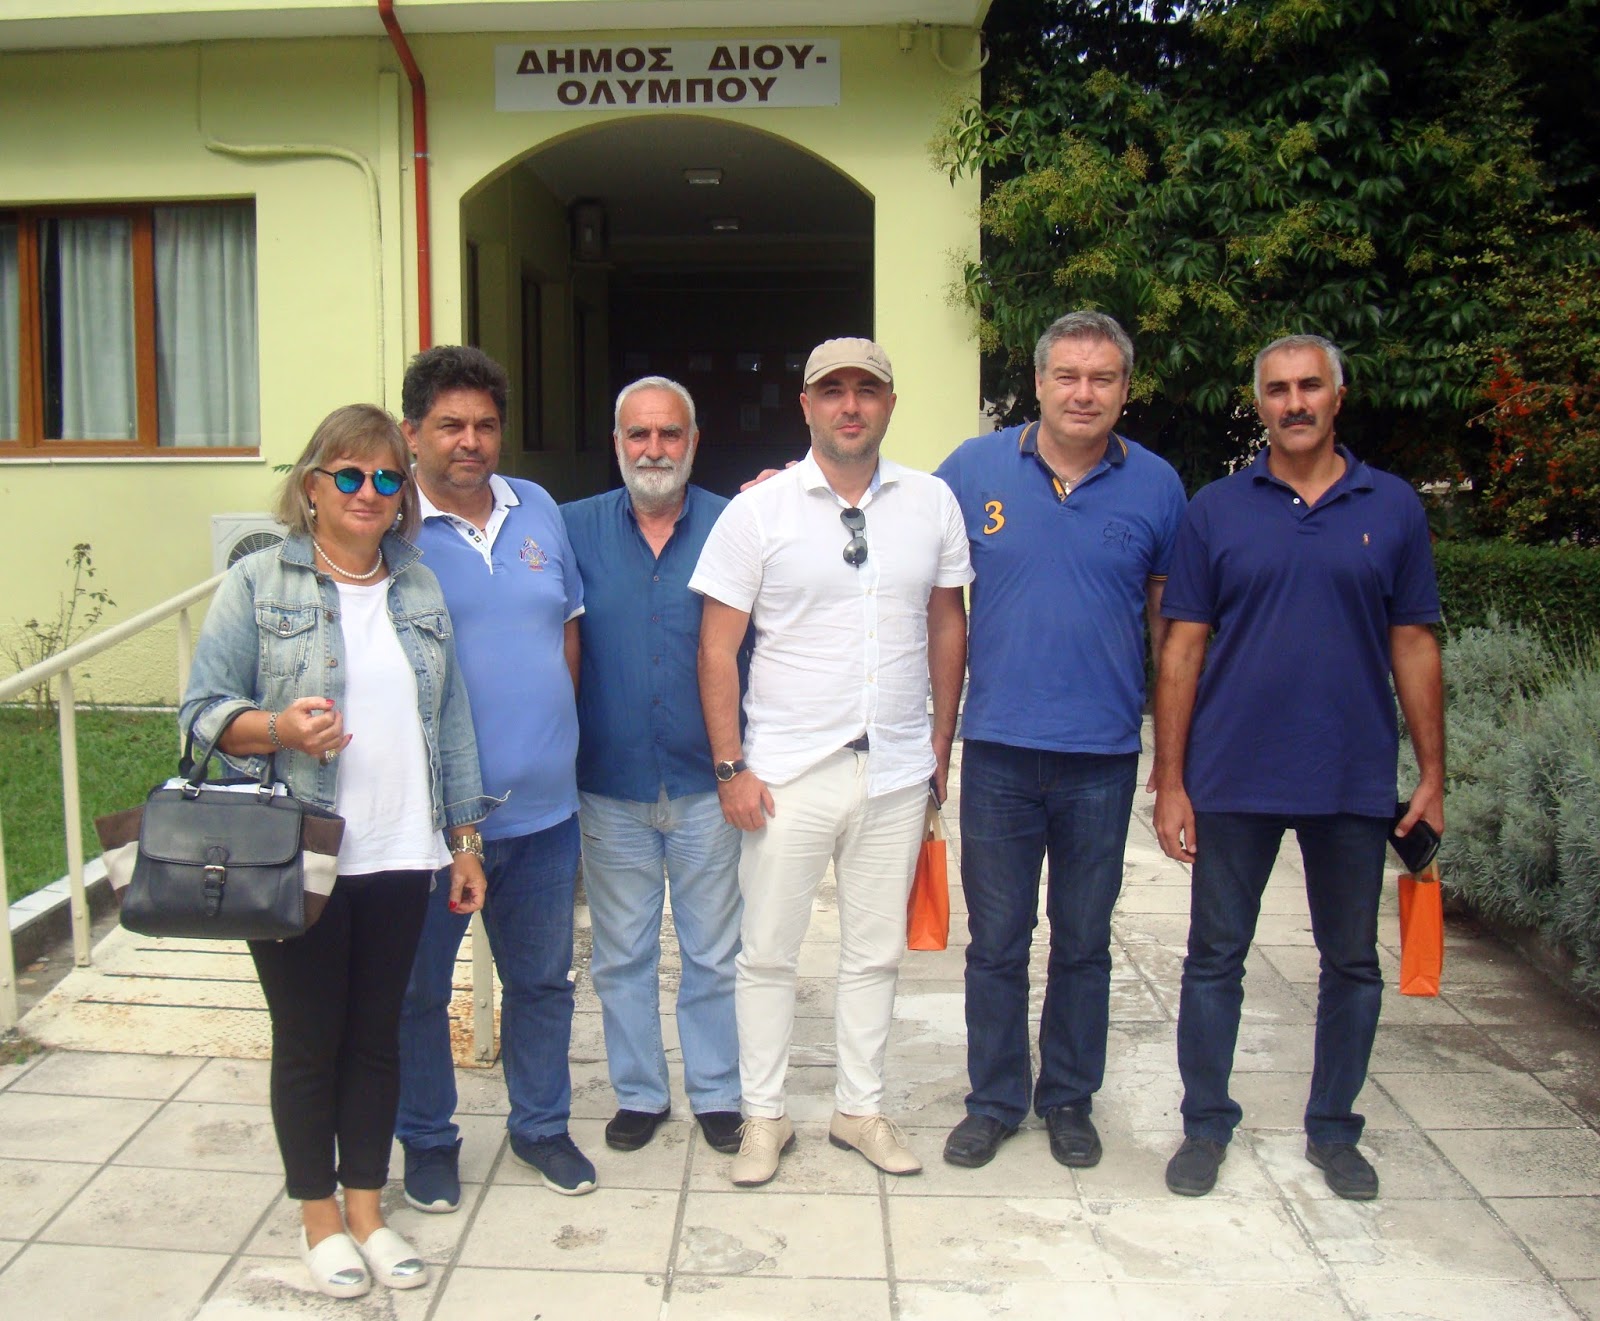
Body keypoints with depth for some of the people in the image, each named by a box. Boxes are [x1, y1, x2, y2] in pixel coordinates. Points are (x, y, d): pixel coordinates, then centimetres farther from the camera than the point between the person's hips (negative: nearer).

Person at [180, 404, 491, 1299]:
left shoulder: (422, 589, 10)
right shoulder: (259, 584, -2)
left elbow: (450, 721, 12)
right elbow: (204, 708, -4)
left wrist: (464, 836, 10)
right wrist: (279, 730, -24)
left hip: (400, 857, 4)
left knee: (378, 1035, 12)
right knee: (309, 1039, 8)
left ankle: (368, 1208, 29)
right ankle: (320, 1217, 26)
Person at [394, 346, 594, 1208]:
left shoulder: (537, 510, 7)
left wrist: (551, 723, 9)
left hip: (542, 804, 5)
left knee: (542, 977, 17)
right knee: (418, 985, 11)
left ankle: (540, 1123, 36)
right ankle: (427, 1140, 31)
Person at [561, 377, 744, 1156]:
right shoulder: (576, 528, 2)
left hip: (706, 782, -1)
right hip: (610, 783, 1)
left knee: (714, 953, 11)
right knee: (621, 955, 14)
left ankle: (717, 1092, 29)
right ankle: (638, 1093, 31)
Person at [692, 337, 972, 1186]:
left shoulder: (932, 503, 3)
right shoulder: (759, 510, -5)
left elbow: (947, 623, 12)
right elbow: (717, 647, -4)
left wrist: (942, 740, 10)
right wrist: (731, 766, -9)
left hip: (897, 771, 3)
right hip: (788, 773, -2)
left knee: (876, 951, 14)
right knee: (766, 953, 7)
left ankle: (860, 1108, 31)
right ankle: (764, 1116, 25)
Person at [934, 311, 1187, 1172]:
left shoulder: (1155, 486, 0)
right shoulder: (974, 469, -1)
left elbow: (1170, 621, 7)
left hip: (1104, 755, 0)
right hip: (999, 751, 0)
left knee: (1084, 942, 14)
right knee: (995, 941, 10)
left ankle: (1069, 1100, 31)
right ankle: (993, 1100, 26)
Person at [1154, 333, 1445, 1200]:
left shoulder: (1392, 508, 3)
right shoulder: (1215, 510, 1)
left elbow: (1413, 646, 6)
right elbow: (1183, 650, -1)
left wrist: (1433, 775, 2)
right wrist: (1170, 781, -5)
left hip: (1354, 780, 1)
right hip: (1233, 778, -1)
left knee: (1352, 963, 12)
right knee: (1215, 958, 7)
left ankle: (1333, 1130, 30)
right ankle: (1206, 1124, 24)